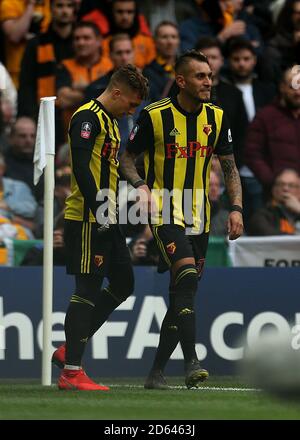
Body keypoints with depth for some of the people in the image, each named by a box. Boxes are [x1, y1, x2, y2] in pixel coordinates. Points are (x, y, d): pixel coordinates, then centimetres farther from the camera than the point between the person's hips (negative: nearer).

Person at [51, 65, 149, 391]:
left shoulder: (110, 122, 20)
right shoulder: (88, 118, -12)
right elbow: (81, 167, -23)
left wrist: (114, 215, 24)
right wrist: (99, 211, -27)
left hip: (106, 221, 10)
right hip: (86, 220, -10)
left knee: (123, 285, 14)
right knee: (88, 290, -8)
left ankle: (68, 350, 19)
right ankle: (71, 372, -4)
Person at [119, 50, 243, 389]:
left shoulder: (216, 118, 5)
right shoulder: (155, 116, -8)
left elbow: (229, 167, 13)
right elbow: (127, 158, 2)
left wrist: (236, 208, 1)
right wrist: (140, 185, -17)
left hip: (199, 216, 5)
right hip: (164, 211, -5)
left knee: (183, 296, 6)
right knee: (187, 276, -25)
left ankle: (157, 371, 17)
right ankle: (191, 362, -27)